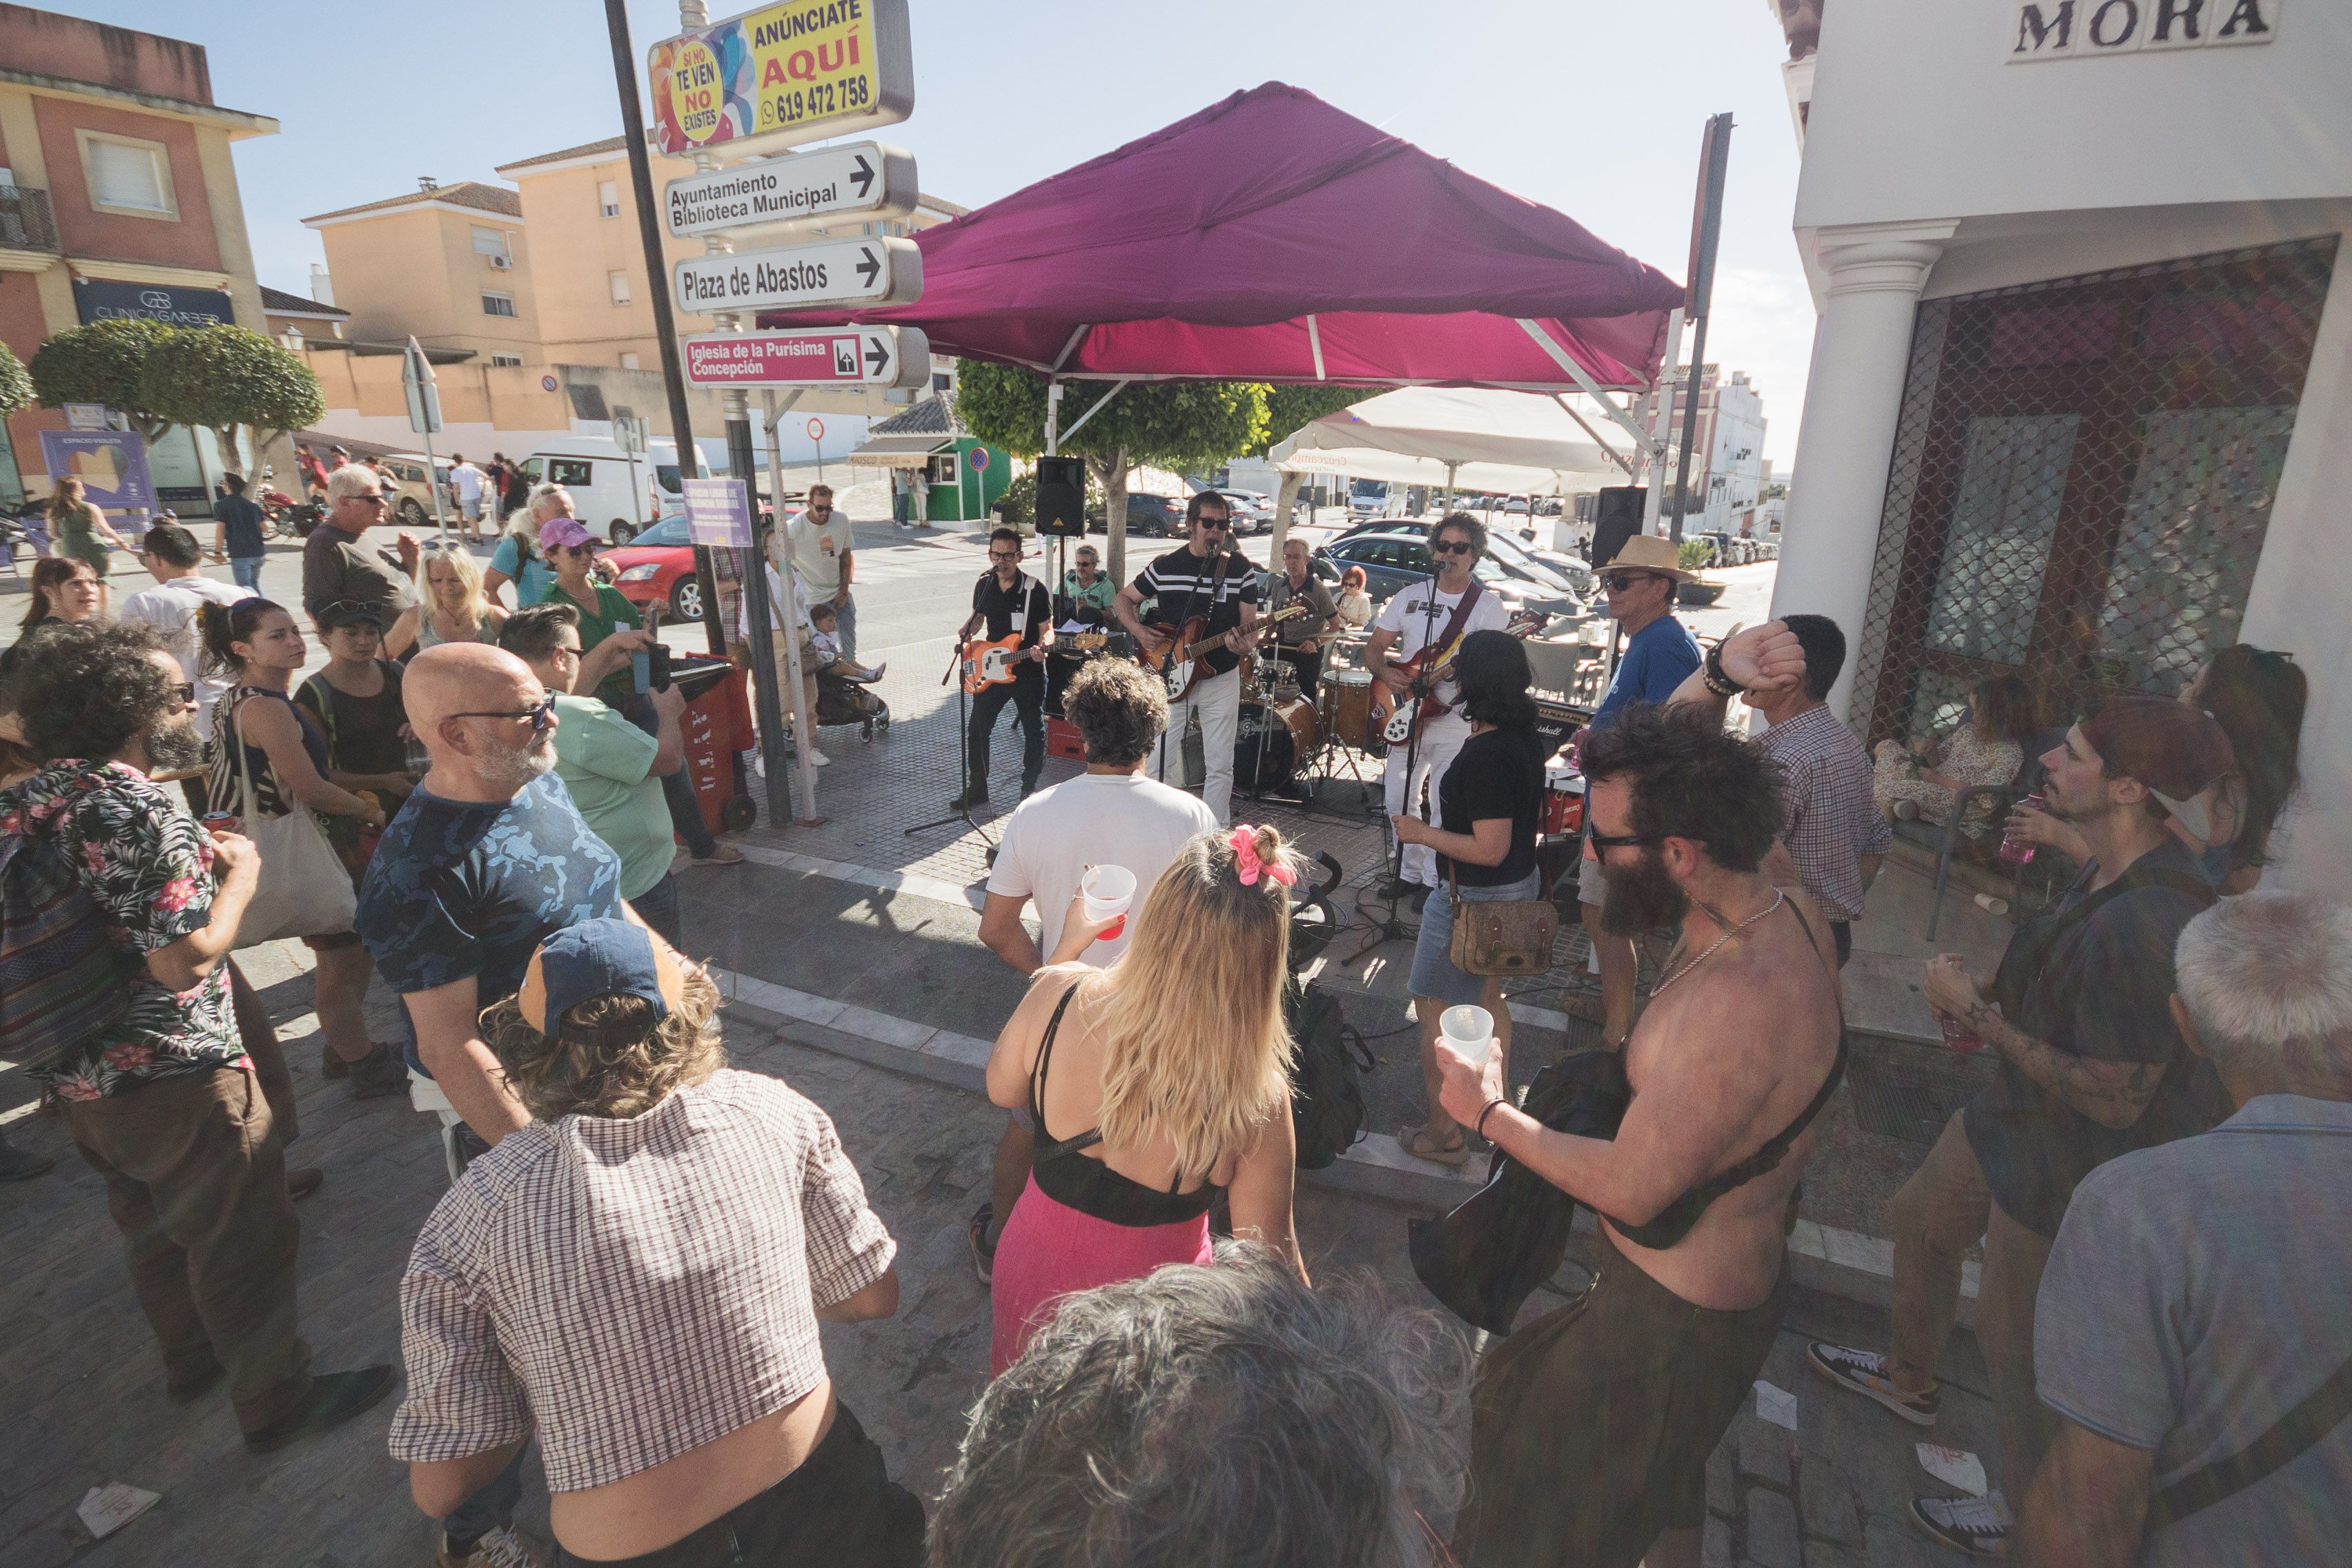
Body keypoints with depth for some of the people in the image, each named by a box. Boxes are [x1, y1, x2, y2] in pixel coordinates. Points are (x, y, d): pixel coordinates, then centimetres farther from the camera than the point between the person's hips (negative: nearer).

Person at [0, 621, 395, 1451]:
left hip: (78, 1077, 9)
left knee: (153, 1231, 27)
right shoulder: (142, 813, -25)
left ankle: (191, 1360, 47)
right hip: (175, 1077, -9)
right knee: (242, 1244, 8)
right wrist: (240, 874, -14)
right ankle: (277, 1400, 22)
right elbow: (186, 960, -27)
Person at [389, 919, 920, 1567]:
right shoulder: (769, 1109, -8)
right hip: (815, 1500, 1)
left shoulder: (471, 1214, -10)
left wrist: (540, 1392, 12)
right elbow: (872, 1296, 1)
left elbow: (441, 1487, -5)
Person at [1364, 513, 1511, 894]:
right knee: (1400, 801, 12)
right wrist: (1386, 672, -11)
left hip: (1455, 720, -4)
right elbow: (1374, 648, 9)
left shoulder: (1489, 607, -3)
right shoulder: (1410, 597, 8)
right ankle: (1411, 872, 28)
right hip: (1406, 717, 5)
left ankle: (1436, 882, 10)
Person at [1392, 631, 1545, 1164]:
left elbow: (1490, 849, -28)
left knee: (1434, 1006, 5)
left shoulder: (1483, 755, -29)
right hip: (1519, 886, 10)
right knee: (1487, 995, 26)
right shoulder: (1525, 737, 0)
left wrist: (1421, 833, -18)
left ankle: (1444, 1134, 16)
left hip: (1476, 897, -10)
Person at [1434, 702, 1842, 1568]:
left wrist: (1490, 1115, -15)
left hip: (1673, 1317, -8)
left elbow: (1631, 1189, -28)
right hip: (1744, 1271, 9)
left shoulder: (1731, 1008, -38)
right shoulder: (1785, 907, -11)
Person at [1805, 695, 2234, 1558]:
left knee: (2016, 1343, 11)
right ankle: (1909, 1380, 54)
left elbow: (2113, 1098, -29)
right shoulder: (2109, 870, -6)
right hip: (2018, 1117, 9)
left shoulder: (2146, 926, -35)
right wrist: (1994, 994, -2)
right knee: (1921, 1221, 27)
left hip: (2075, 1166, -9)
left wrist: (1976, 1013, -23)